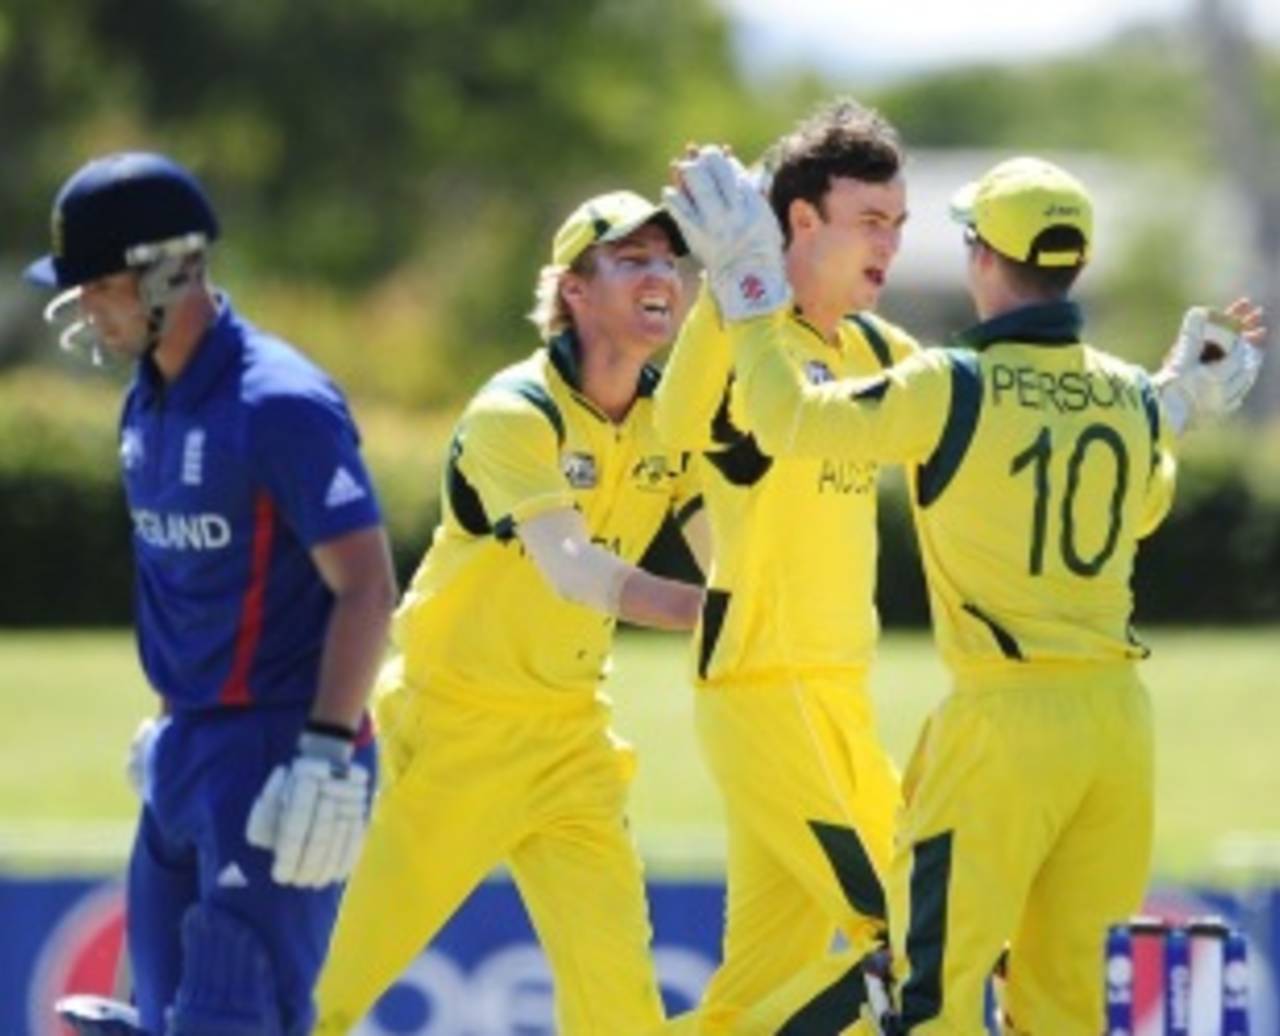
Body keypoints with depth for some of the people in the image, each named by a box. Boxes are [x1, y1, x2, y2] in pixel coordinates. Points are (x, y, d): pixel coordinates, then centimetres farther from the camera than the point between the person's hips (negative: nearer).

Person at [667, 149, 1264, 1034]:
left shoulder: (952, 388, -12)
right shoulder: (1130, 396, 5)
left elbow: (790, 419, -5)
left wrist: (750, 287, 4)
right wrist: (1180, 410, 38)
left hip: (1006, 713, -6)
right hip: (1118, 710, 6)